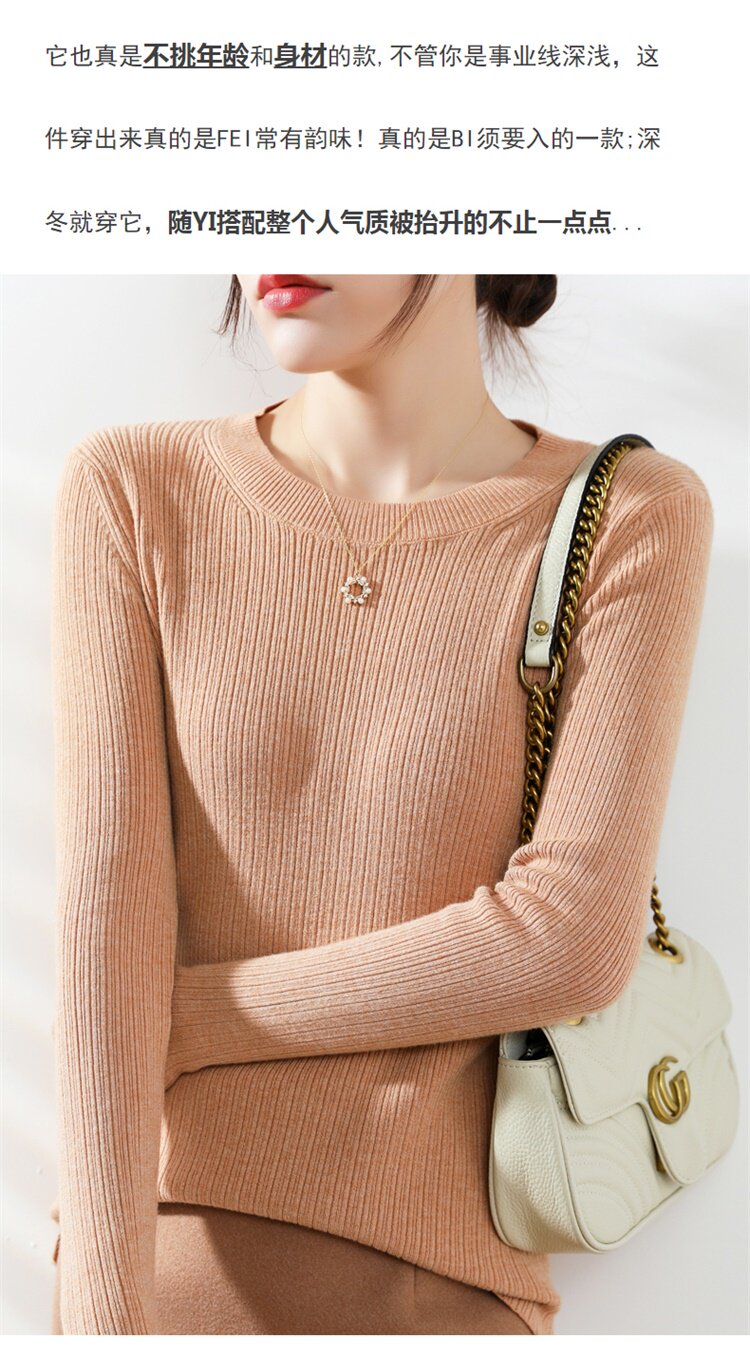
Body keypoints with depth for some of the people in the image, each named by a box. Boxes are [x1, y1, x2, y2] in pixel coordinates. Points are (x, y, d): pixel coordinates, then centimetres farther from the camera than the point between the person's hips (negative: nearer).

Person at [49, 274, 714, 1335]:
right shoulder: (134, 492, -3)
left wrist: (184, 1020, -10)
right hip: (163, 1262, 1)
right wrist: (104, 1310, -17)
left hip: (442, 1287, -1)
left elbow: (573, 941, -14)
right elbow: (105, 916, -10)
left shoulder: (635, 516, -6)